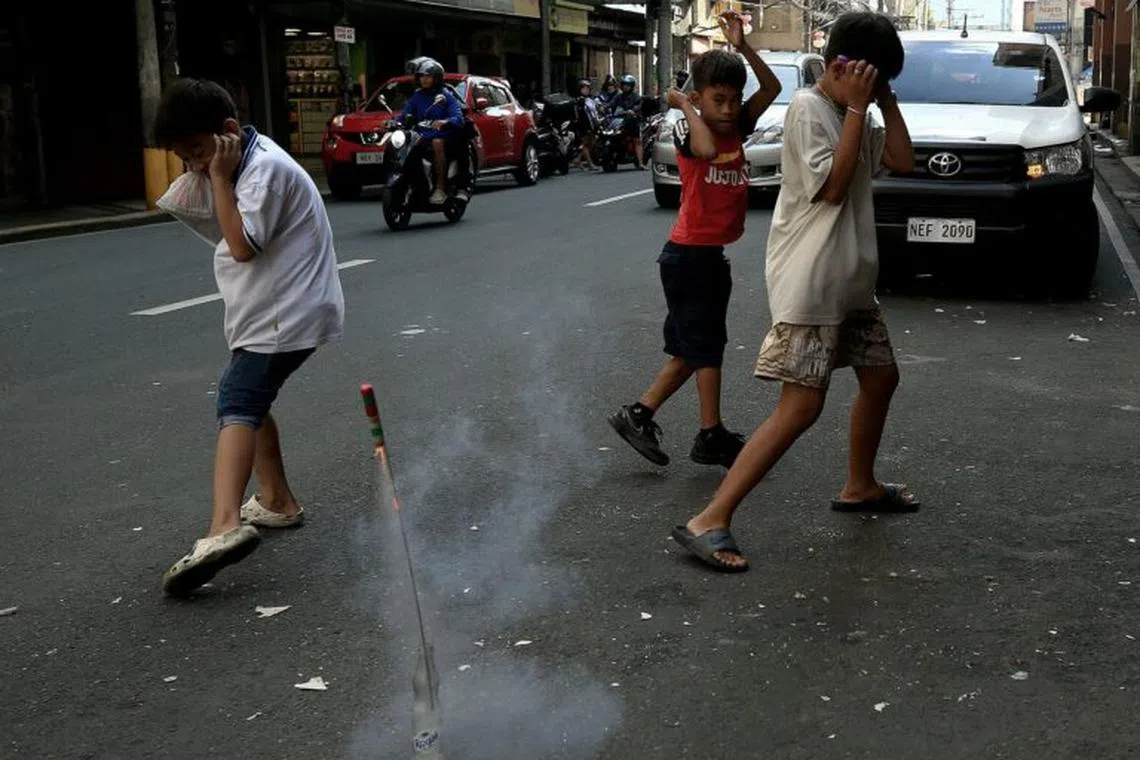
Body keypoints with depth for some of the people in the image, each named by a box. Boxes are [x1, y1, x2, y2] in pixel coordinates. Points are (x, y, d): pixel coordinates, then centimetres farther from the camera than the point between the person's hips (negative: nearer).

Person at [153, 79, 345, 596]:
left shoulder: (267, 167, -17)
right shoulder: (246, 164, 13)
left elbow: (242, 244, -24)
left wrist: (220, 178, -21)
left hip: (286, 315, -11)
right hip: (271, 313, 11)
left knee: (237, 403, -22)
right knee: (249, 399, 22)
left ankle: (226, 526, -38)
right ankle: (276, 501, 34)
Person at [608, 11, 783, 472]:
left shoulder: (736, 127, 7)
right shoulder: (689, 130, -13)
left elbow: (772, 88, 0)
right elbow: (706, 149, -36)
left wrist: (742, 46, -10)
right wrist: (685, 106, -20)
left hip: (713, 255, 8)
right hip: (688, 256, -8)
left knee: (693, 350, 13)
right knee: (705, 347, 0)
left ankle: (638, 416, 20)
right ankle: (711, 437, 9)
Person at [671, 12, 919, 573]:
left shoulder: (853, 116, 13)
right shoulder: (808, 109, -13)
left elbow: (902, 161, 10)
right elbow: (831, 188, -20)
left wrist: (885, 100, 3)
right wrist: (857, 108, -18)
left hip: (851, 281, 10)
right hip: (809, 284, -10)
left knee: (881, 378, 19)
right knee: (801, 407, -14)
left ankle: (859, 487, 39)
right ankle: (708, 522, -17)